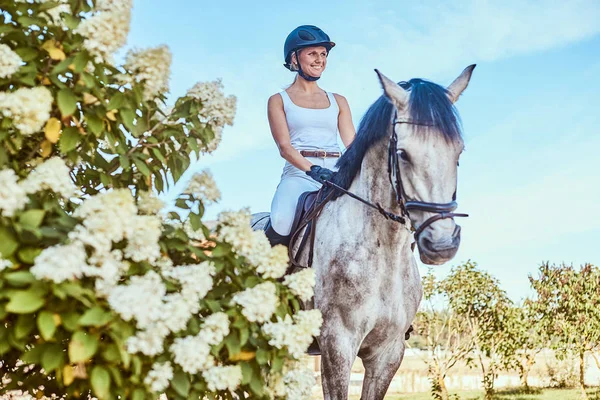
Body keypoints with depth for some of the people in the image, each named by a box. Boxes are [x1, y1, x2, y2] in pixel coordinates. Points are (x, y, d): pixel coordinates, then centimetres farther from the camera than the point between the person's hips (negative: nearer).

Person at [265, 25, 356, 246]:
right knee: (282, 222, -34)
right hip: (299, 174, -4)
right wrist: (314, 169, -22)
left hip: (337, 174, 4)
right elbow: (284, 146, -3)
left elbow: (352, 144, 12)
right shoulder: (279, 101, 11)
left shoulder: (338, 101, 21)